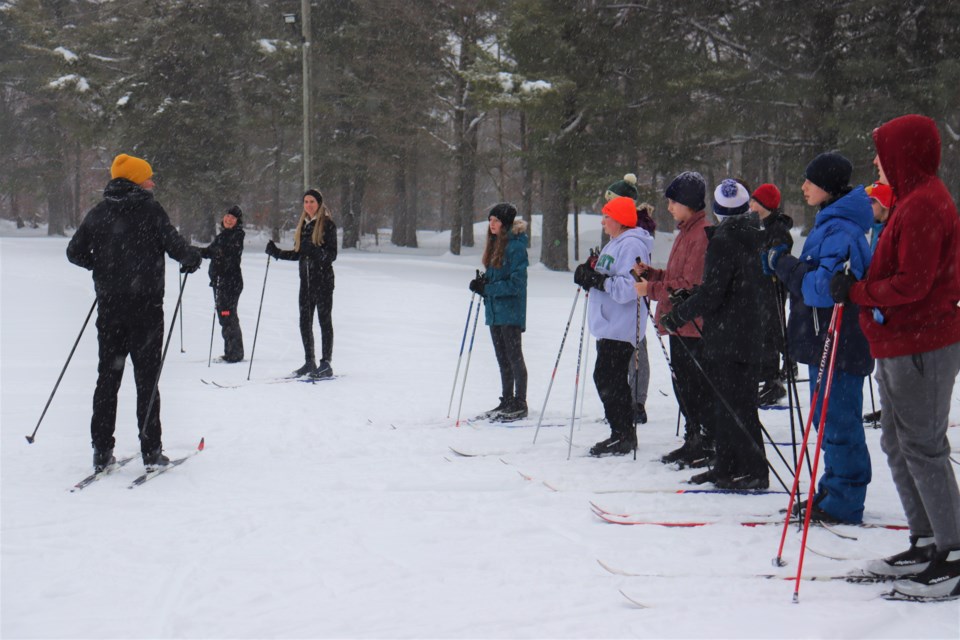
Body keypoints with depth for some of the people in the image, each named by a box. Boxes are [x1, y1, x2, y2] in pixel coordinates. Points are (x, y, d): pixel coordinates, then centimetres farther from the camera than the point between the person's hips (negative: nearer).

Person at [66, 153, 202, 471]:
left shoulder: (99, 212, 5)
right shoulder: (150, 210, -8)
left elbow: (75, 252, 8)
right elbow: (174, 245, -13)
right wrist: (193, 259, 8)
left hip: (109, 306, 4)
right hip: (145, 305, -4)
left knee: (107, 377, 10)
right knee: (147, 379, 2)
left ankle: (102, 451, 8)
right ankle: (151, 452, 3)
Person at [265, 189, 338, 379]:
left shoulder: (327, 224, -6)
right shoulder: (303, 225, 14)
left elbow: (332, 254, -12)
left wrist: (318, 252, -30)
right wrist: (276, 253, 9)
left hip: (323, 279, -7)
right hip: (306, 279, 7)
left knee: (324, 320, -4)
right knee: (305, 322, 7)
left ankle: (326, 364, -2)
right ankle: (309, 362, 16)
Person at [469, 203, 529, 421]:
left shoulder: (515, 247, -15)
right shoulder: (495, 243, 13)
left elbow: (516, 283, -18)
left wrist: (487, 288, -20)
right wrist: (482, 282, -1)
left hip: (510, 311, -9)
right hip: (494, 310, 9)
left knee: (514, 357, -2)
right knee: (502, 359, 13)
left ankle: (520, 404, 5)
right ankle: (506, 401, 21)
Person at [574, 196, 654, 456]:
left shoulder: (632, 245, -15)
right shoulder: (615, 244, 20)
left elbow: (628, 287, -25)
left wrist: (598, 280, -22)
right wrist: (589, 275, 6)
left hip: (620, 327, -11)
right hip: (608, 325, 11)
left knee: (609, 380, -10)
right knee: (605, 379, 13)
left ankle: (623, 436, -3)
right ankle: (622, 434, 20)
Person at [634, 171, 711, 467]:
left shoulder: (703, 234, -15)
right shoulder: (685, 232, 17)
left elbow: (692, 284, -21)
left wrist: (652, 290, -18)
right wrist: (650, 273, 6)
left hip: (694, 327, -10)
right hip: (679, 324, 10)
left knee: (697, 387, -5)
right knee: (683, 385, 15)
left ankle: (709, 445, 3)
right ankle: (693, 441, 25)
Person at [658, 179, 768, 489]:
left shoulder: (722, 242, -14)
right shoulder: (755, 238, 12)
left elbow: (711, 294, -19)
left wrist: (678, 315, -7)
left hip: (727, 339, -9)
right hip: (751, 333, 9)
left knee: (734, 405, -4)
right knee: (721, 403, 15)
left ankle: (753, 471, -3)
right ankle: (727, 466, 20)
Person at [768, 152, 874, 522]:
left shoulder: (842, 231, -19)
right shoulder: (828, 224, 14)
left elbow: (823, 287, -26)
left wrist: (783, 264, -15)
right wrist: (784, 265, 3)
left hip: (839, 347, -11)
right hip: (825, 342, 11)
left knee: (840, 423, -4)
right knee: (828, 421, 18)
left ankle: (844, 505, 3)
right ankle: (832, 492, 28)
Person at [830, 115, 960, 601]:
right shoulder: (912, 201, 17)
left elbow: (912, 283, -23)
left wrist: (857, 292, -13)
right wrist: (859, 289, 8)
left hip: (921, 346, -11)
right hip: (900, 343, 11)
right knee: (897, 444, 15)